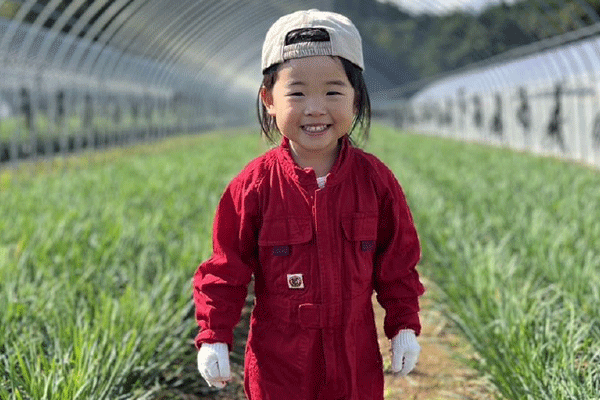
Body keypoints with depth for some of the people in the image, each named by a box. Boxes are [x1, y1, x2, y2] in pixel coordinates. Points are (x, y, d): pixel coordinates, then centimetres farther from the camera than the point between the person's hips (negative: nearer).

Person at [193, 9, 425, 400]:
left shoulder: (375, 180, -5)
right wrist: (214, 337, -6)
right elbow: (226, 268, -3)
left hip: (355, 356, 2)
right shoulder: (255, 185, -10)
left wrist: (405, 327, 4)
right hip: (279, 358, -1)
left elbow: (398, 262, 5)